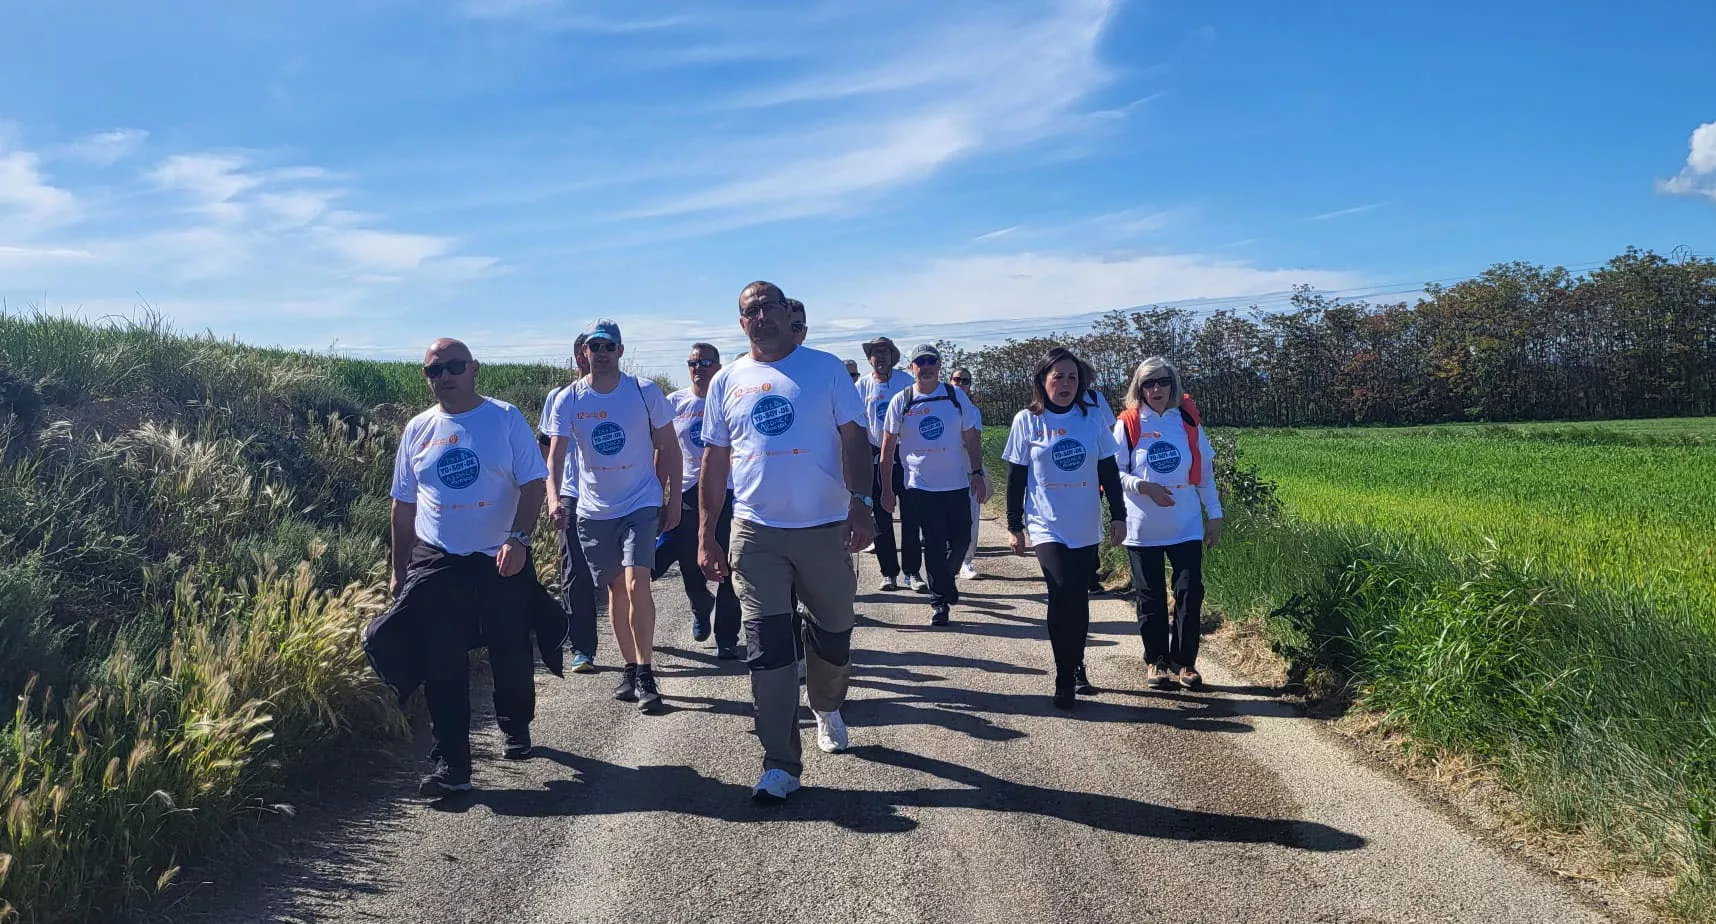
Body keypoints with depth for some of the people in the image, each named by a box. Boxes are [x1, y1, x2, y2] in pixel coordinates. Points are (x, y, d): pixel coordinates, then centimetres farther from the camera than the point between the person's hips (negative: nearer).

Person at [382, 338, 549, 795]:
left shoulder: (506, 418, -2)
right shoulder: (418, 430, 8)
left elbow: (532, 484, -5)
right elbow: (403, 505, 14)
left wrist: (518, 538, -20)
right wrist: (398, 570, 13)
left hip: (503, 561, -2)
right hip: (436, 564, 2)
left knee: (512, 655, 10)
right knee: (442, 667, -3)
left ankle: (515, 726, 38)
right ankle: (450, 765, 4)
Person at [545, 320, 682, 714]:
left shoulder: (646, 392, -6)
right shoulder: (568, 399, -2)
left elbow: (669, 448, 3)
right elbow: (556, 453, -6)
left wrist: (674, 501, 2)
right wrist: (553, 496, -24)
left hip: (641, 504, -2)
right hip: (593, 511, 3)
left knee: (636, 584, -17)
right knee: (615, 591, 11)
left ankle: (645, 674, -6)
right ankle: (631, 668, 25)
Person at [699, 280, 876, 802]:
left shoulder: (825, 368, 3)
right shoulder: (727, 382, 9)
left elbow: (853, 438, 0)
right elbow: (714, 460, 11)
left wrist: (861, 502, -14)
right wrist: (707, 536, 6)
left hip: (825, 527, -1)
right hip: (755, 533, 1)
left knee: (833, 634, 12)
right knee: (767, 648, -2)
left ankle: (827, 708, 43)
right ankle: (781, 764, 4)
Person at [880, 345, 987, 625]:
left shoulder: (957, 397, 3)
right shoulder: (901, 401, 0)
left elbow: (971, 439, 8)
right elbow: (888, 447, 3)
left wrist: (977, 473, 0)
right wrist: (887, 487, 1)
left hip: (957, 484, 2)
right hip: (920, 485, -2)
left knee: (961, 540, 5)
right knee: (934, 544, -1)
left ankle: (944, 579, 34)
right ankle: (939, 600, 12)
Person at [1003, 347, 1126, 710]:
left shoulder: (1092, 419, 3)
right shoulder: (1027, 421, -2)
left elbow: (1109, 472, 9)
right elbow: (1016, 478, 1)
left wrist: (1118, 515, 5)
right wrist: (1015, 526, 1)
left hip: (1086, 529, 3)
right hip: (1047, 527, -3)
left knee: (1077, 599, 10)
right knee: (1064, 594, -17)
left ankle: (1075, 670, 28)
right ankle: (1065, 680, -7)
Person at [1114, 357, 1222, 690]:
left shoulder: (1188, 422, 4)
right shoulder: (1128, 424, -3)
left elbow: (1205, 472, 10)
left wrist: (1214, 514, 8)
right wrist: (1145, 487, -20)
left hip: (1186, 526, 2)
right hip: (1142, 528, -1)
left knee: (1191, 593, -3)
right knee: (1151, 597, 7)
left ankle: (1184, 661, 12)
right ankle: (1156, 662, 20)